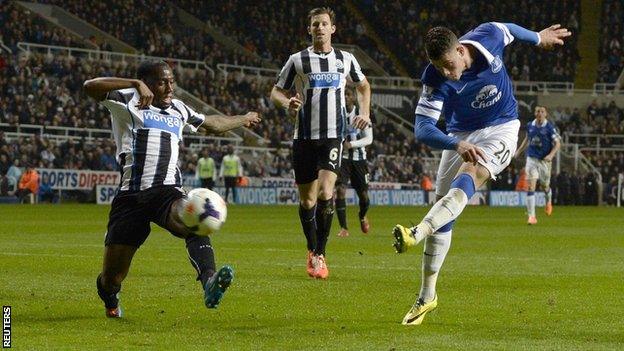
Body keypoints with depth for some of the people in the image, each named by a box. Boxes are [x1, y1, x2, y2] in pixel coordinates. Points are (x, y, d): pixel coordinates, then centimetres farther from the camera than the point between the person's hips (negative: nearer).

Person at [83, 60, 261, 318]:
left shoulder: (178, 110, 26)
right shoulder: (127, 101, 7)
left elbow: (211, 124, 45)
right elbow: (91, 86, -10)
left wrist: (243, 120, 58)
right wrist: (135, 84, -18)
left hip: (168, 193, 3)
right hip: (131, 197, -3)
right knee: (112, 278, -2)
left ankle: (209, 283, -57)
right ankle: (110, 301, 35)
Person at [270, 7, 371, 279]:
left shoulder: (346, 60, 8)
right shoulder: (297, 60, 3)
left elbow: (363, 86, 27)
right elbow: (276, 92, 9)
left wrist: (364, 113, 11)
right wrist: (287, 103, -14)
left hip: (333, 136, 0)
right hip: (304, 138, 0)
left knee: (325, 193, -19)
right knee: (307, 201, 4)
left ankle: (320, 254, -9)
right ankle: (312, 251, 26)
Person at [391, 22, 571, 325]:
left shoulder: (489, 38, -20)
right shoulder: (436, 79, -24)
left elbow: (510, 30, 5)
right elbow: (422, 127, -31)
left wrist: (539, 38, 25)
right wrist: (457, 145, -48)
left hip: (501, 128, -1)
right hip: (461, 135, 2)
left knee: (468, 176, -32)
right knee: (443, 207, -3)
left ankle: (418, 233, -54)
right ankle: (427, 296, 7)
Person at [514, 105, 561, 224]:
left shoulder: (549, 127, -9)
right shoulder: (530, 125, 3)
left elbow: (557, 143, -8)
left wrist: (551, 154, -23)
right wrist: (519, 151, 20)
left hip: (545, 160, -2)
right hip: (531, 159, 2)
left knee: (545, 186, 14)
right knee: (530, 187, -12)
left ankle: (548, 202, 51)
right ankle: (531, 216, -13)